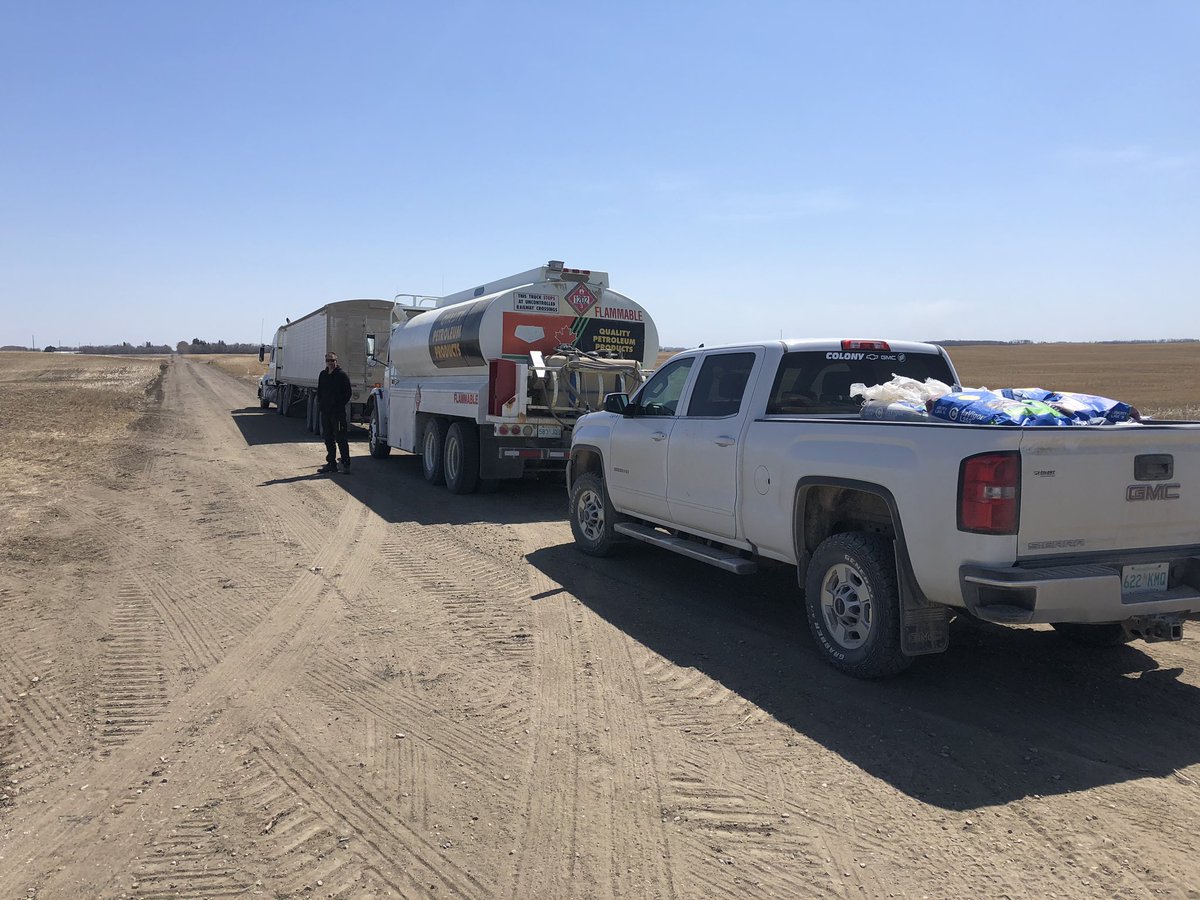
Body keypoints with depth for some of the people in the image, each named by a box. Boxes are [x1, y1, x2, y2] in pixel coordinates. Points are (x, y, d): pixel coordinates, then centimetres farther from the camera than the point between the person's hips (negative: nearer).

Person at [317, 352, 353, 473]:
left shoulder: (342, 374, -6)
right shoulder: (323, 374, 14)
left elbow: (348, 393, -6)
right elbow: (319, 391, 24)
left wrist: (340, 404, -9)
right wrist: (320, 403, 11)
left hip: (338, 413, -7)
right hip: (325, 412, 7)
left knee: (340, 439, -5)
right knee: (328, 439, 10)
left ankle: (346, 463, 0)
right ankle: (331, 463, 17)